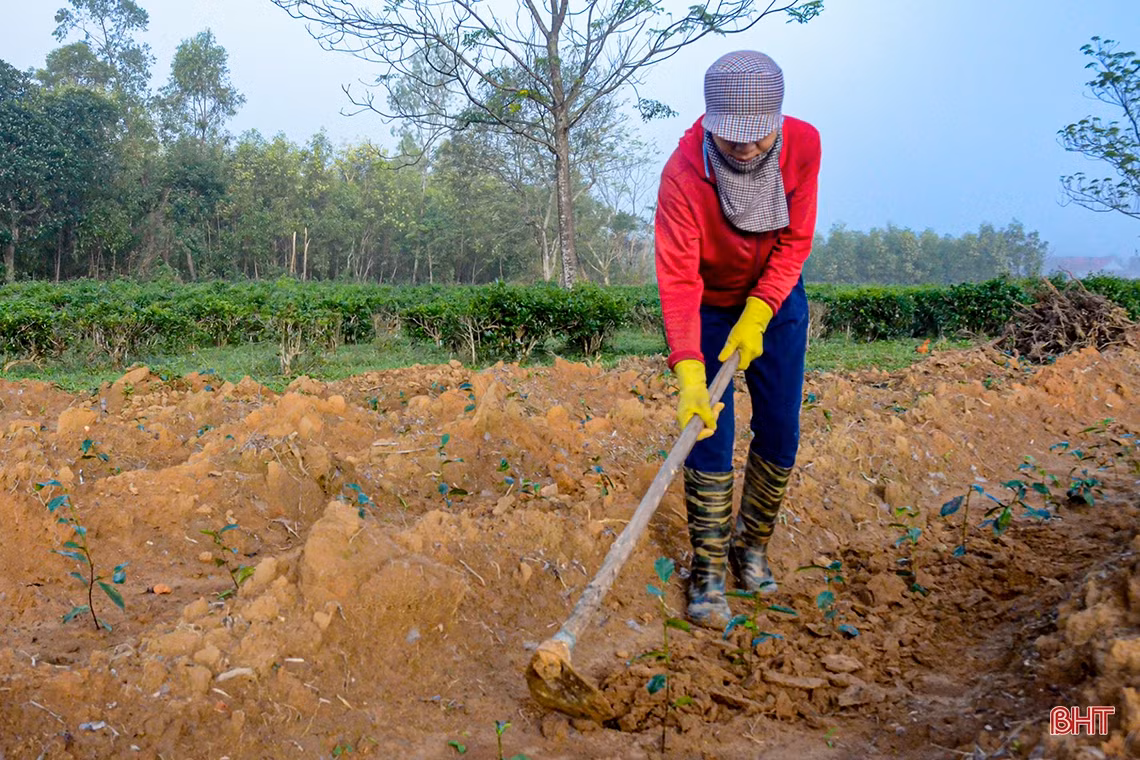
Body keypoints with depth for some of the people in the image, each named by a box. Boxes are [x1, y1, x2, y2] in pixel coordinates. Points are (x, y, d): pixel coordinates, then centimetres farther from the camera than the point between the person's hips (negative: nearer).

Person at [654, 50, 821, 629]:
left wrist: (756, 318, -23)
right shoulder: (683, 175, -31)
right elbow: (677, 281, -33)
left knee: (780, 434, 4)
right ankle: (709, 573, 2)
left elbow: (793, 243, -13)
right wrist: (689, 374, -42)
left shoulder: (803, 144, -21)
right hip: (708, 307, -3)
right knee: (709, 435, -9)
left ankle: (752, 545, 25)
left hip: (775, 301, 3)